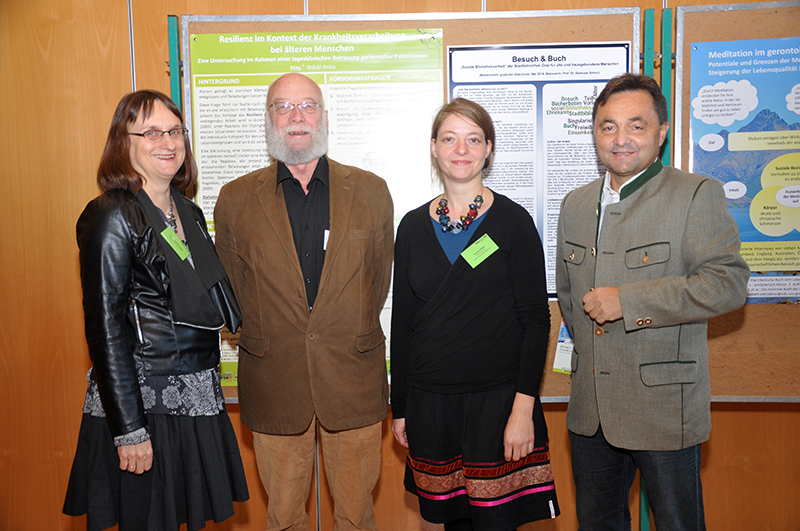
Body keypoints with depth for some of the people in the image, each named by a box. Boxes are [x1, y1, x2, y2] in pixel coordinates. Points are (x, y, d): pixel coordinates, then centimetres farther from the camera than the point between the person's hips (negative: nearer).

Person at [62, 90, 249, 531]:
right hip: (143, 402, -7)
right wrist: (129, 429, -17)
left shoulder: (189, 213, 10)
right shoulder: (111, 217, -12)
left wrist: (208, 390, 14)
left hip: (197, 399, 7)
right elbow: (105, 329, -15)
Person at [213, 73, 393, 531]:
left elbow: (379, 281, 7)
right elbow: (231, 291, 7)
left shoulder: (371, 192, 1)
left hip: (353, 383, 0)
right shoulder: (236, 199, 1)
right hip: (273, 386, 0)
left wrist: (349, 338, 6)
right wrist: (269, 342, 6)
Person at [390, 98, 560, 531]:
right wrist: (399, 408, 9)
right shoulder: (413, 226, 6)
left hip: (496, 398, -2)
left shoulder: (513, 222, -3)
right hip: (429, 401, 3)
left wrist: (523, 409, -12)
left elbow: (536, 321, -5)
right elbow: (402, 322, 9)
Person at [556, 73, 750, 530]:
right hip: (591, 407, 6)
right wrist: (585, 343, 12)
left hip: (666, 408, -5)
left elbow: (728, 283, -18)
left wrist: (628, 301, -21)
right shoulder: (576, 204, 11)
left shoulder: (698, 195, -7)